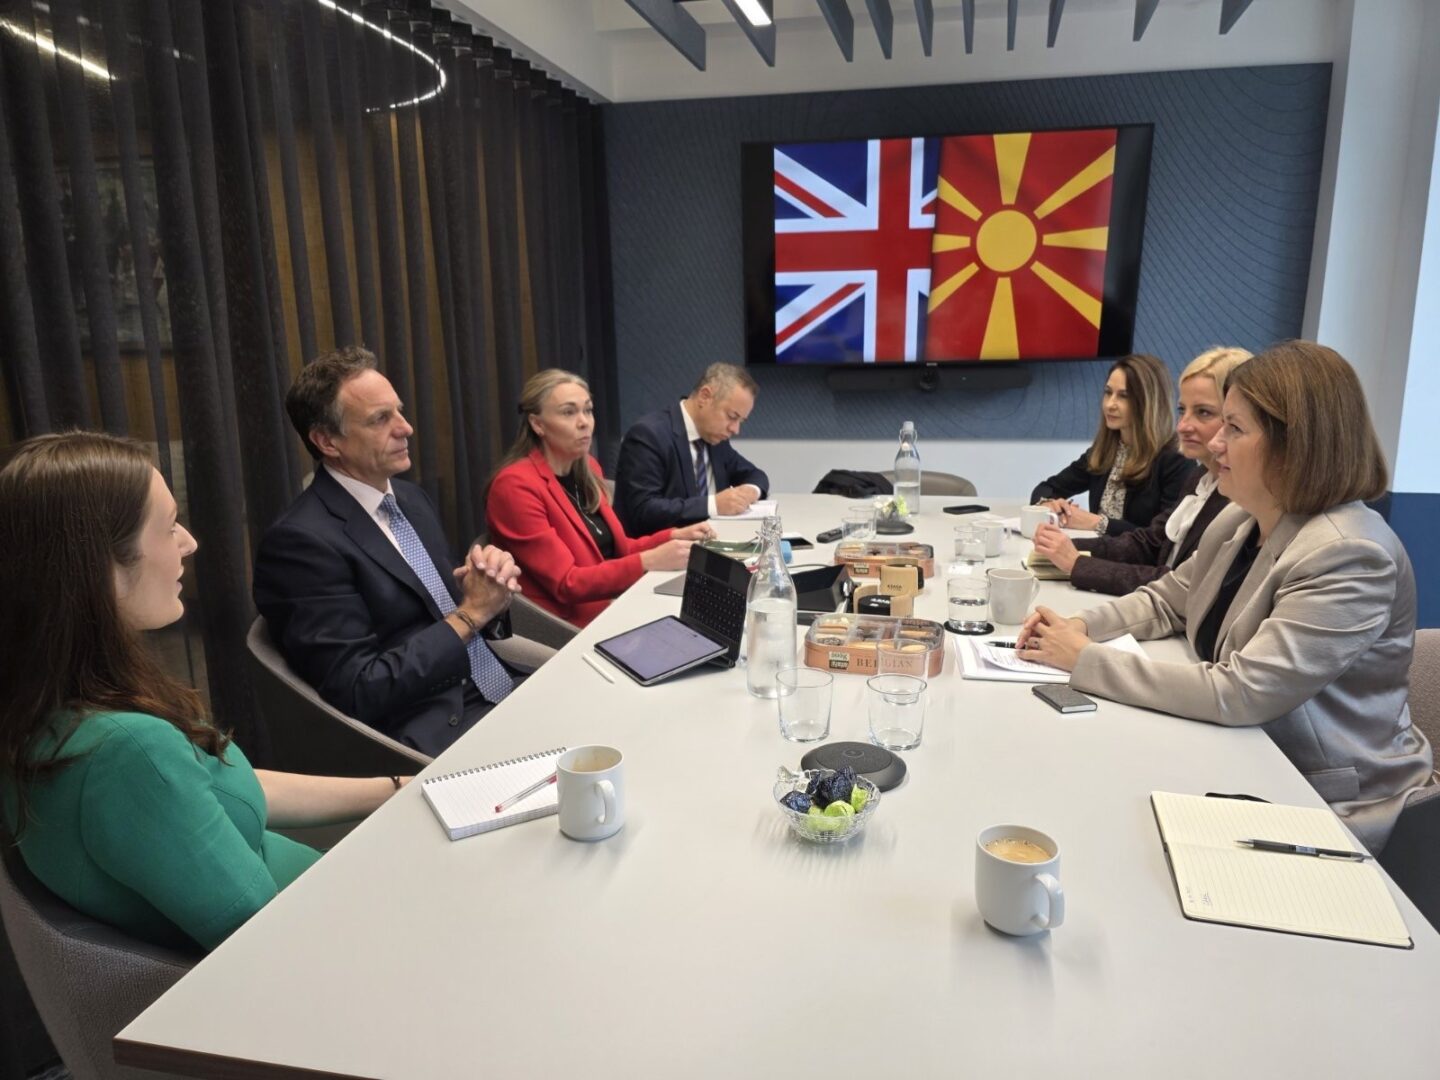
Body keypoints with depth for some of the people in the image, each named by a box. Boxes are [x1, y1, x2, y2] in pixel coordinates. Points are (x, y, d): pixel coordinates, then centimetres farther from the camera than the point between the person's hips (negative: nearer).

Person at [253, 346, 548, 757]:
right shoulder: (301, 540, -14)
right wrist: (471, 613, -14)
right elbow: (358, 693, -18)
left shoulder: (411, 498, 10)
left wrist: (491, 588, -9)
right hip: (438, 735, -7)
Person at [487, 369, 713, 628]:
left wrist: (674, 536, -3)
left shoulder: (587, 469, 8)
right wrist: (650, 561, -26)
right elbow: (565, 583, -19)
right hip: (563, 627, -7)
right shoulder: (516, 485, -16)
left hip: (612, 607, 7)